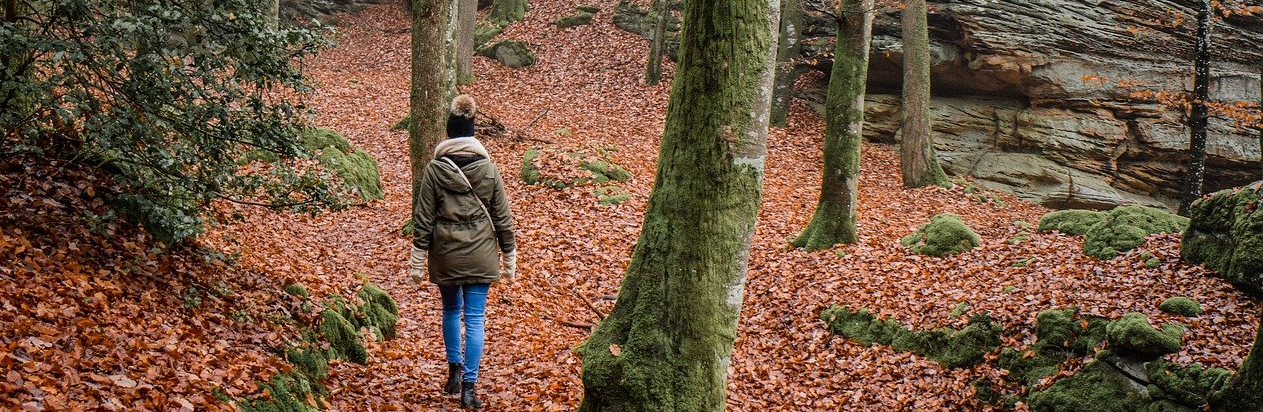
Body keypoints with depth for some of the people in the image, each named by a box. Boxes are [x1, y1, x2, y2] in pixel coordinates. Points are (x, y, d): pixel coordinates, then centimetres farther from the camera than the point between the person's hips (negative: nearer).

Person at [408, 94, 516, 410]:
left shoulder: (435, 169, -7)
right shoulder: (488, 168, -4)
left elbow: (423, 218, -5)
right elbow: (502, 217, 0)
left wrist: (418, 259, 3)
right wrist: (509, 257, 9)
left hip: (445, 254, 0)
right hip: (479, 254, 0)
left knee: (450, 310, 22)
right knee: (475, 318, 2)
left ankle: (454, 370, 25)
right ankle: (468, 386, -1)